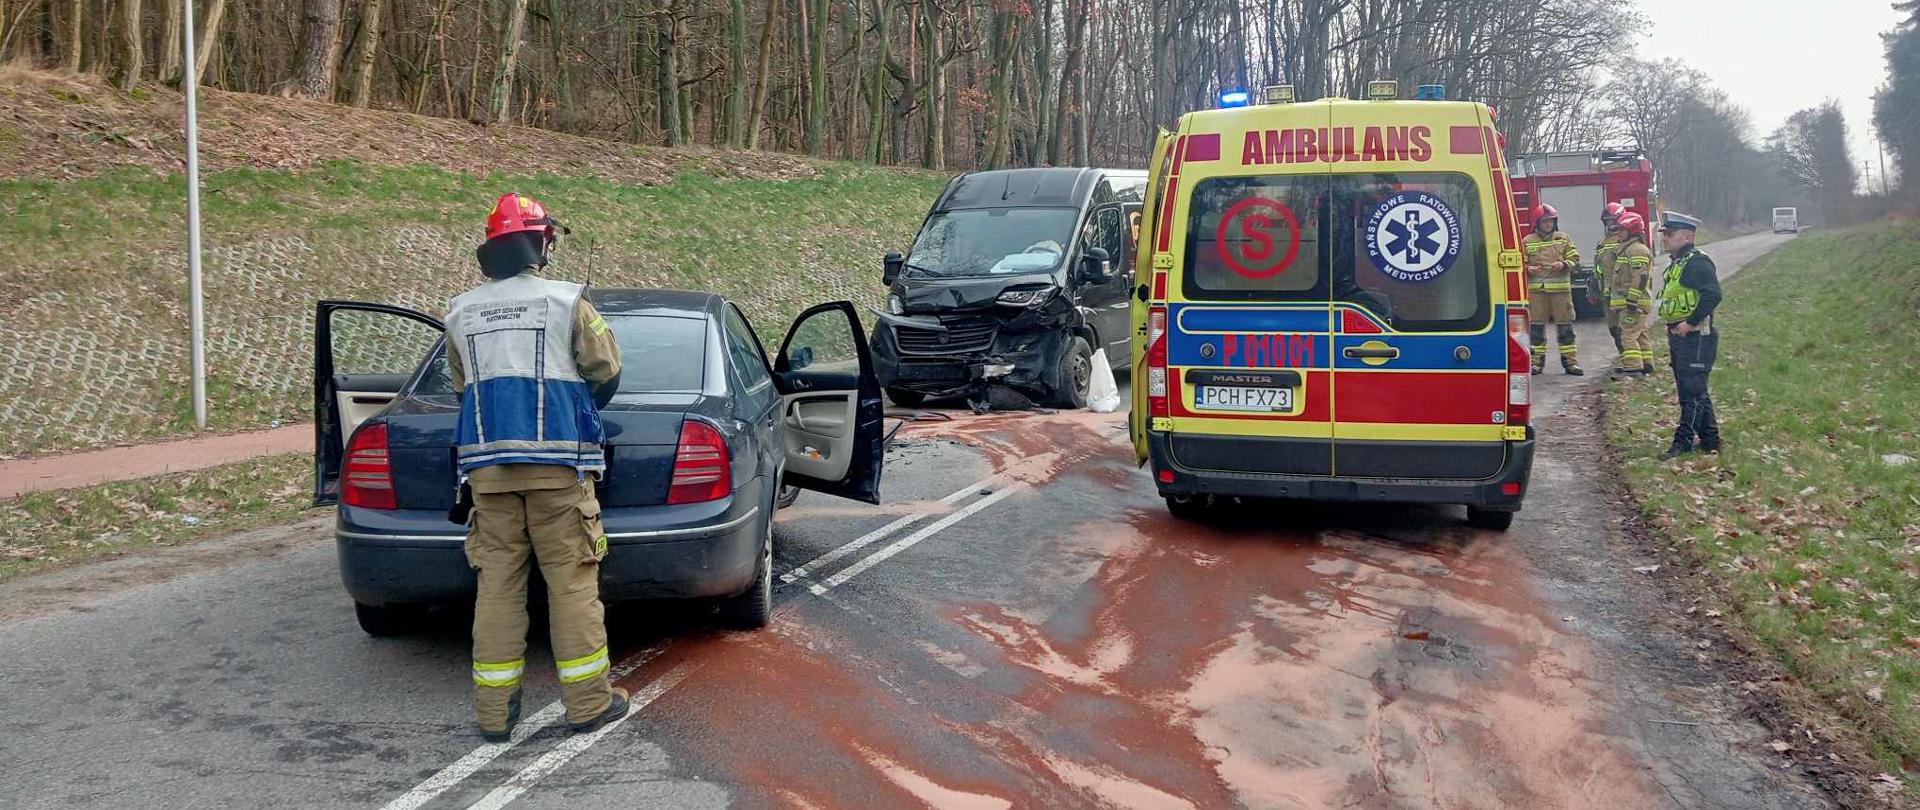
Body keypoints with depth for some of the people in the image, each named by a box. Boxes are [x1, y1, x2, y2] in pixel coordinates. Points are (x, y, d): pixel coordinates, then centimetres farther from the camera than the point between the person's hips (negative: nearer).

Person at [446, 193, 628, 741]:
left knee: (497, 584, 8)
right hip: (556, 460, -3)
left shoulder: (459, 314, 9)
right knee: (572, 583, 3)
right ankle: (589, 702, 9)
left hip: (486, 464, 4)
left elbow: (462, 386, 16)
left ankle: (494, 711, 12)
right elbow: (606, 371, 5)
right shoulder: (566, 301, -3)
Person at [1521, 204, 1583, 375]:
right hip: (1536, 289, 0)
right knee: (1537, 324, 2)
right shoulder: (1527, 241, 7)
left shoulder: (1563, 239, 10)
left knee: (1565, 324, 1)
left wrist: (1564, 264, -11)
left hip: (1560, 288, 0)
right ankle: (1537, 360, 9)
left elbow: (1574, 258, 9)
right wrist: (1528, 269, -13)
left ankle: (1570, 360, 5)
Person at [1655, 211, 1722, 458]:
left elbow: (1712, 295, -25)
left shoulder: (1697, 262, -14)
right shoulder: (1677, 263, 17)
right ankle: (1710, 439, 22)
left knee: (1692, 391, -7)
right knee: (1691, 391, 14)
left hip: (1695, 338, -10)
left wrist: (1690, 322, -22)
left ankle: (1684, 441, -6)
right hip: (1679, 337, 10)